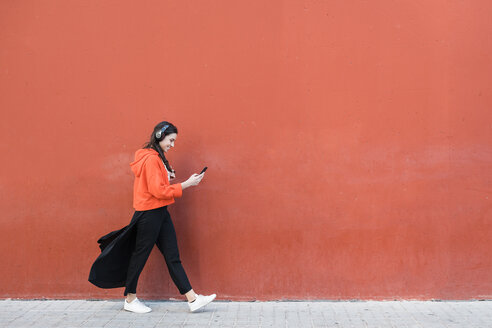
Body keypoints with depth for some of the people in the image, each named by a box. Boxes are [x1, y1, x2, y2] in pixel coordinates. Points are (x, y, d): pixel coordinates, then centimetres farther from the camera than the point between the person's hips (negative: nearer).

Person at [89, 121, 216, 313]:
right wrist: (186, 184, -18)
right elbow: (158, 191, -22)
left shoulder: (157, 158, 14)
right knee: (139, 255, 4)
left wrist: (167, 175, 5)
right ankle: (130, 300, 18)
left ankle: (193, 299, 6)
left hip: (160, 213, 10)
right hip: (149, 214, -10)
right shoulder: (150, 159, -17)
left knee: (173, 256, 6)